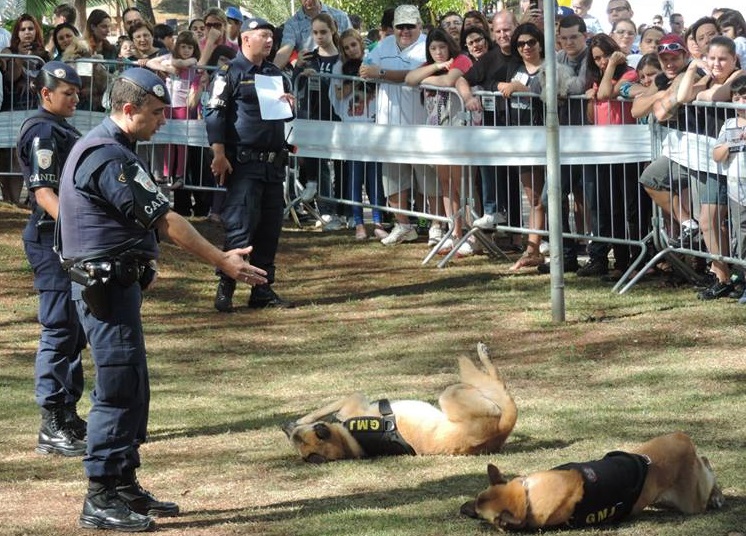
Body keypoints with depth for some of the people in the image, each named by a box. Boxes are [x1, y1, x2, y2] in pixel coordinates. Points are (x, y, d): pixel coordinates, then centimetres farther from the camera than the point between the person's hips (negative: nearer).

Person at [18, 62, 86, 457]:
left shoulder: (62, 130, 17)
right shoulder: (41, 131, -13)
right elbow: (43, 191, -22)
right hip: (51, 239, -10)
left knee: (76, 330, 14)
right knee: (59, 330, -9)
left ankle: (68, 415, 22)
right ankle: (52, 427, -8)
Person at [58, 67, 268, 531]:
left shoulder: (100, 148, 15)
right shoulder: (109, 157, -19)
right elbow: (164, 221, -21)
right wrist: (222, 260, -19)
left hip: (113, 283, 11)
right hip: (107, 284, -11)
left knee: (132, 388, 16)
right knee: (119, 389, -8)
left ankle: (125, 486, 23)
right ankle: (100, 501, -5)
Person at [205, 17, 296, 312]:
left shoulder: (276, 74, 18)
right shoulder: (230, 73, -3)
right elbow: (215, 113, -9)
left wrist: (290, 105, 4)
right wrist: (219, 155, -17)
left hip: (274, 162, 7)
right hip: (243, 162, -7)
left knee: (270, 227, 7)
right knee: (241, 225, -11)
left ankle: (263, 289, 13)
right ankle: (225, 288, -5)